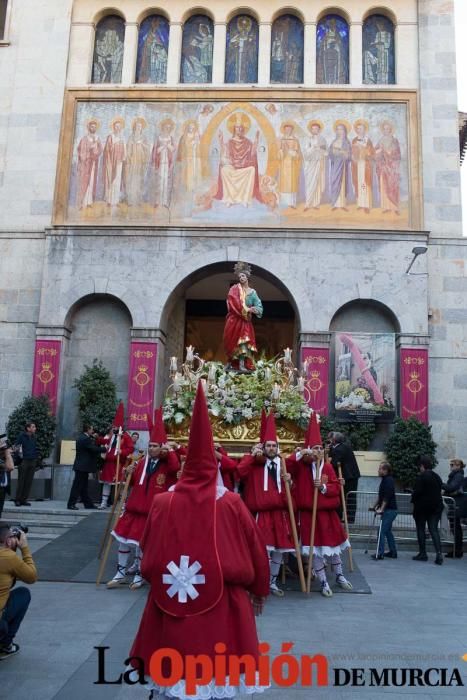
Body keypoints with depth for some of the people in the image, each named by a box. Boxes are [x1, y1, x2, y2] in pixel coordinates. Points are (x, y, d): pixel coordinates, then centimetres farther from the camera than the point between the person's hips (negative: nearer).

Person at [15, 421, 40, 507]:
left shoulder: (34, 437, 11)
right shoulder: (21, 436, -5)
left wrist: (37, 459, 10)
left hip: (32, 462, 5)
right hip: (24, 461, -5)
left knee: (29, 482, 6)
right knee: (21, 481, -1)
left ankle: (24, 499, 13)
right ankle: (17, 500, 7)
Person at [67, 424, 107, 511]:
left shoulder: (82, 438, 15)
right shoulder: (86, 439, -18)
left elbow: (93, 448, 16)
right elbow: (94, 449, -18)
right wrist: (104, 448, -3)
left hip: (81, 466, 11)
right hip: (83, 466, -11)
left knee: (83, 486, 12)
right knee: (77, 486, -5)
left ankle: (88, 503, 18)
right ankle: (71, 504, -1)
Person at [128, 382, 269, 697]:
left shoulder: (162, 503, -7)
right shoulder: (232, 504, -10)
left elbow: (148, 555, 4)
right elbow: (256, 552, -1)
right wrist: (259, 591, 15)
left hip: (170, 605, 2)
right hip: (222, 607, -1)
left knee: (173, 668, 18)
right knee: (218, 670, 13)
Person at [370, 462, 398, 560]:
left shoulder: (388, 481, -15)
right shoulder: (385, 480, 14)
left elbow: (387, 497, -22)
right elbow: (381, 496, 22)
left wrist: (381, 509, -26)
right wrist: (375, 506, 24)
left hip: (390, 510, -10)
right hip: (389, 510, 10)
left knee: (382, 531, -9)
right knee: (387, 531, 15)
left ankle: (380, 553, -8)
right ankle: (393, 552, 21)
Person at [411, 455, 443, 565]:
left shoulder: (421, 477, -14)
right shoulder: (437, 477, 8)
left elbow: (417, 492, -17)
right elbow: (439, 491, 11)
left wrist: (413, 500, 0)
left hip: (422, 506, -6)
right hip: (436, 506, 6)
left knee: (421, 530, 7)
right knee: (434, 530, 5)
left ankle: (422, 554, 11)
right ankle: (438, 553, -9)